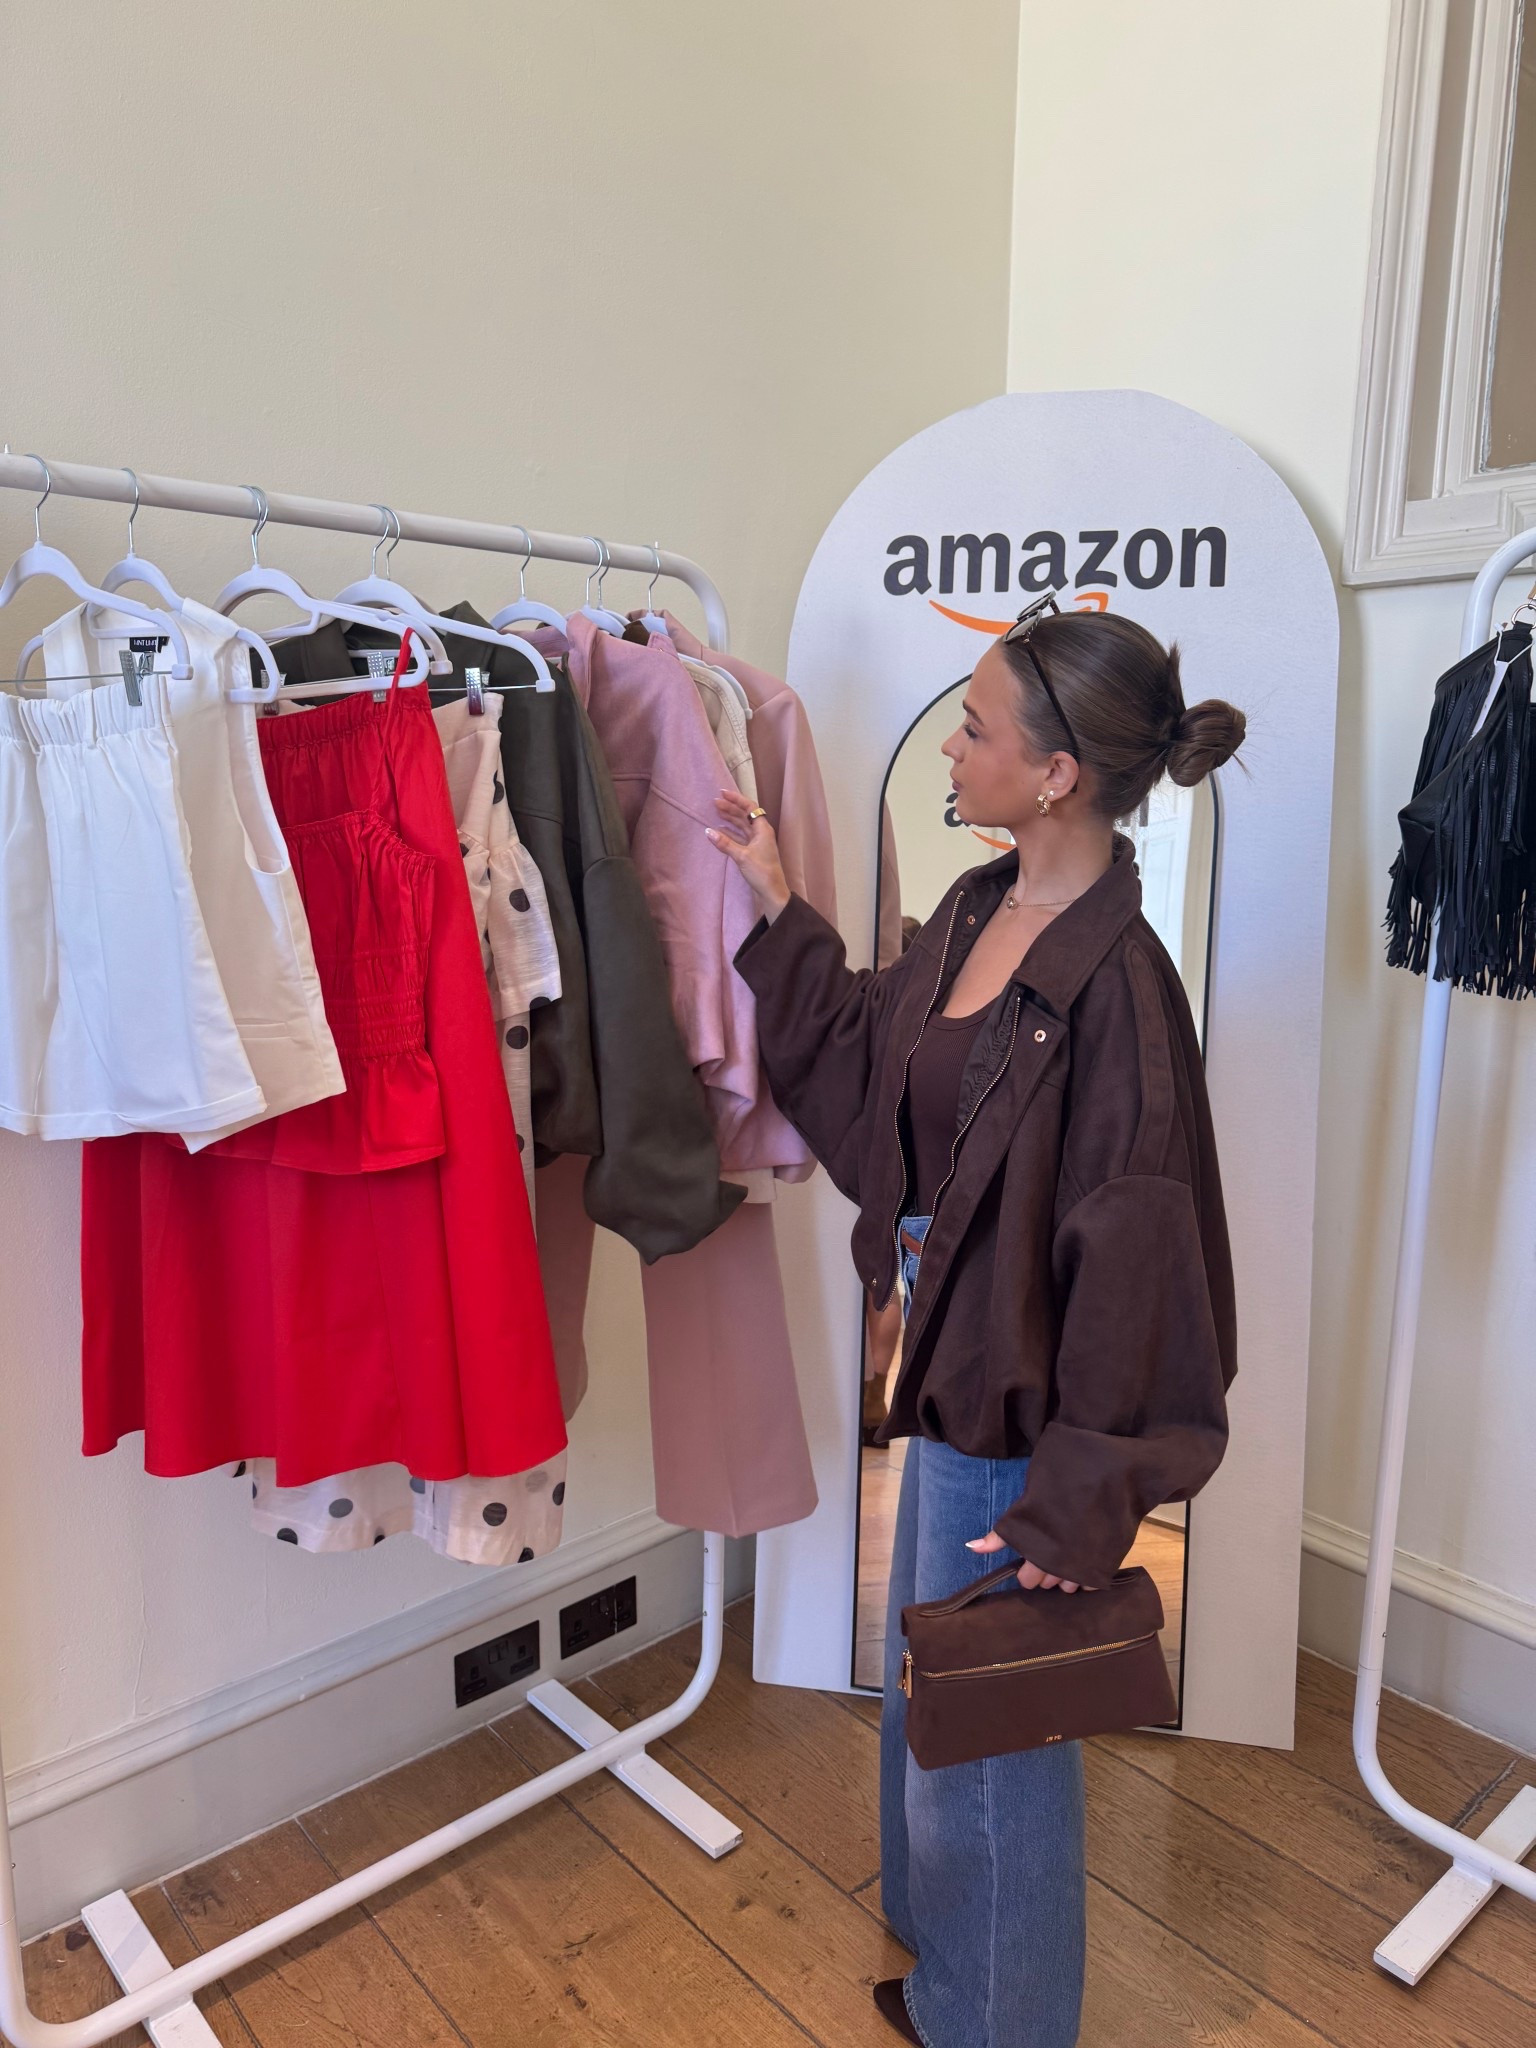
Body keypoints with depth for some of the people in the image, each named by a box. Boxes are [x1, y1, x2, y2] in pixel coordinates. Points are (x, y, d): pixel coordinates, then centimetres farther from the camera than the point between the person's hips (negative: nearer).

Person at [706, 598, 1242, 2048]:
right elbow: (863, 1069, 12)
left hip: (1016, 1412, -9)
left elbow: (1134, 1271, -23)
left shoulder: (1114, 990, -27)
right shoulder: (976, 911, -1)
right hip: (950, 1371, 9)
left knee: (987, 1735, 15)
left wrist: (1075, 1502, -18)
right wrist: (777, 909, 11)